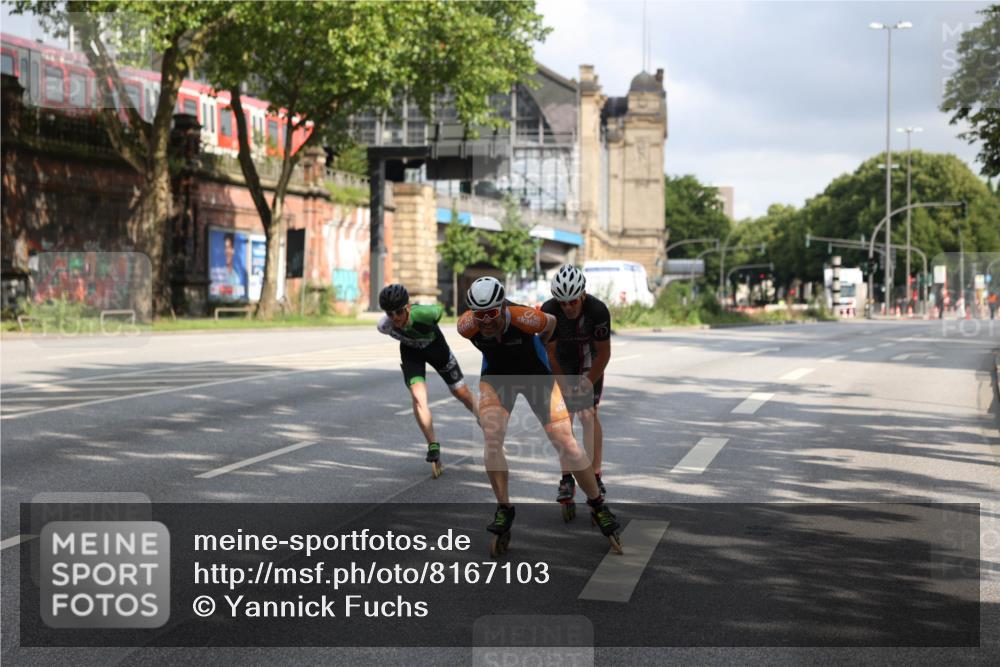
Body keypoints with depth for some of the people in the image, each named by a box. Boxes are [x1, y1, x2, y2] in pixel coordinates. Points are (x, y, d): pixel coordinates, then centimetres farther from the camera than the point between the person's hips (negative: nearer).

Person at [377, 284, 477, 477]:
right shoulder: (384, 326, -30)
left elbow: (439, 309, -18)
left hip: (435, 346, -1)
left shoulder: (424, 313, -42)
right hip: (411, 352, 1)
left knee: (461, 393, 9)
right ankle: (433, 448, -9)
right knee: (418, 397, -20)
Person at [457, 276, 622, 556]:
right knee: (492, 440, -21)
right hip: (496, 377, 2)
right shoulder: (467, 327, -26)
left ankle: (599, 508, 7)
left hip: (536, 375, -2)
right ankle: (504, 510, -5)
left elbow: (551, 323, -9)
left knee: (565, 442, -9)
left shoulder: (524, 318, -34)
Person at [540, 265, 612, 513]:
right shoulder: (548, 311, -28)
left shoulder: (598, 310, -31)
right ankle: (567, 479, -2)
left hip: (589, 364, -1)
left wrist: (588, 383, -16)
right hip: (562, 364, 1)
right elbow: (550, 352, -17)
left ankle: (595, 476, -8)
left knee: (589, 414, -12)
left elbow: (603, 353, -20)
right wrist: (563, 385, -14)